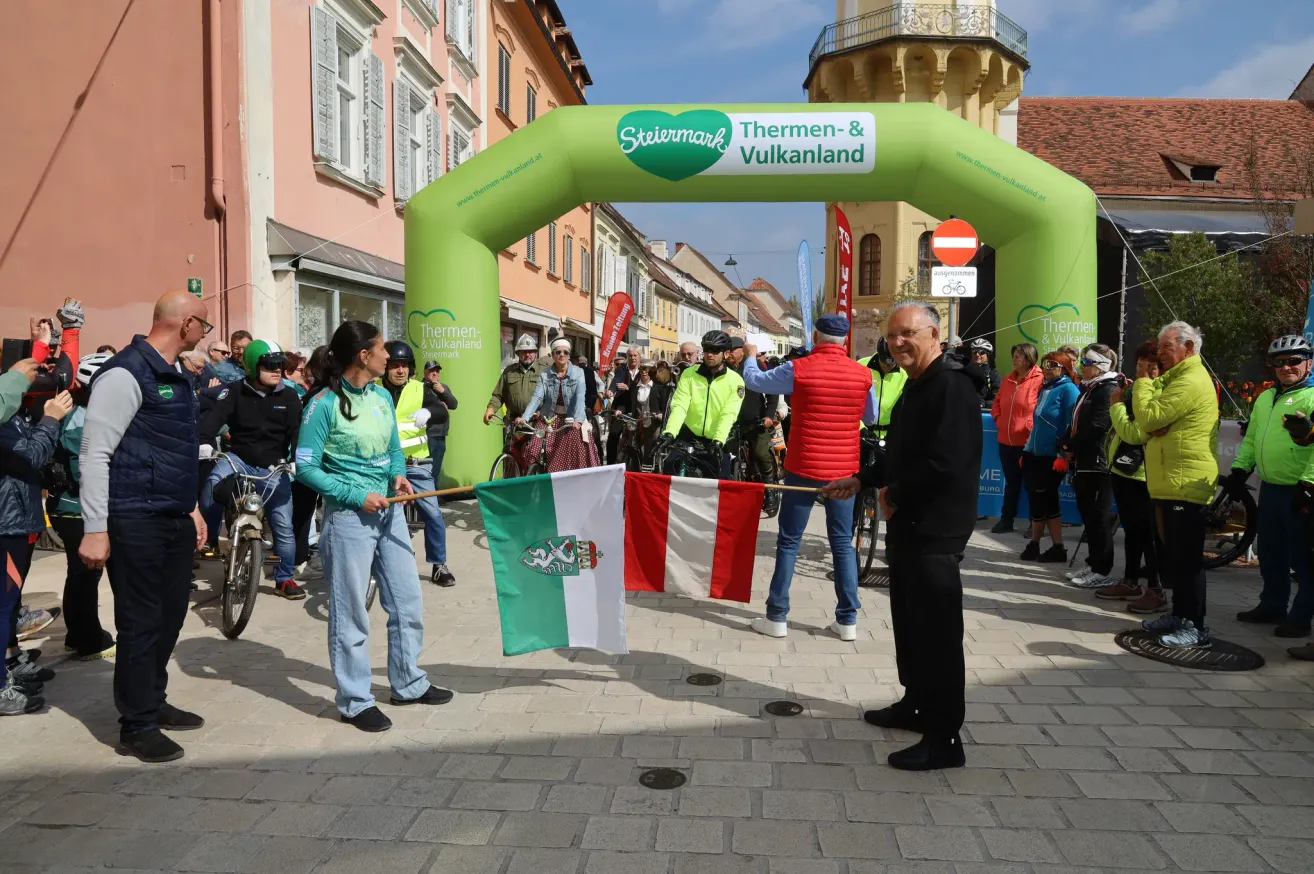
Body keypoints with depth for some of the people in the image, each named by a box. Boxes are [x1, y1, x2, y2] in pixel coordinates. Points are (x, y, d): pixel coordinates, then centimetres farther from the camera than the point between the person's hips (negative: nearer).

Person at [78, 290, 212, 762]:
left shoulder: (175, 376, 14)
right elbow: (94, 453, -16)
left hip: (173, 518, 9)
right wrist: (95, 528, -18)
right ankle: (137, 727, 14)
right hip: (136, 522, -9)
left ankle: (154, 702, 31)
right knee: (141, 622, 1)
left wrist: (190, 506, 21)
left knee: (170, 615, 15)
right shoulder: (126, 373, -14)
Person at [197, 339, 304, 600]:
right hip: (239, 459, -1)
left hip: (273, 469, 1)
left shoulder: (289, 397, -1)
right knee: (214, 481, -35)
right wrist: (205, 442, -38)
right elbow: (214, 415, -19)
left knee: (283, 527, 2)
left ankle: (285, 579, 19)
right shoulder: (235, 391, -4)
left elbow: (297, 431, -8)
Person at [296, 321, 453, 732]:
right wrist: (357, 496, -18)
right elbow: (306, 467, -13)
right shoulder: (324, 404, -13)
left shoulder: (383, 396, 7)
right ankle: (355, 701, 16)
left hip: (390, 510, 7)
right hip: (349, 517, -7)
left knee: (407, 601, 14)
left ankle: (408, 684, 30)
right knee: (350, 612, 3)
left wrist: (399, 474, -5)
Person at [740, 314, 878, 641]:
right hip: (844, 470, 2)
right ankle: (848, 620, 12)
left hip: (804, 468, -2)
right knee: (843, 543, 10)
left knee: (789, 542, 6)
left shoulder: (799, 369, -9)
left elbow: (753, 380, 6)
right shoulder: (862, 374, -2)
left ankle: (777, 617, 9)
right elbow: (871, 417, 14)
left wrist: (751, 357, 26)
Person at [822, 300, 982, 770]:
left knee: (937, 632, -4)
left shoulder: (952, 385, -17)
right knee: (909, 621, 19)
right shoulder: (917, 385, 16)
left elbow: (945, 462, -27)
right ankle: (915, 704, 35)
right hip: (909, 524, 10)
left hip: (936, 530, -10)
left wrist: (896, 494, -14)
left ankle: (944, 738, 5)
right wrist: (862, 480, 19)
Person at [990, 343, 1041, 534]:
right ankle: (1006, 519, 22)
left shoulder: (1040, 380, -11)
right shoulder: (1007, 379, 11)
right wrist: (998, 420, 10)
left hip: (1028, 441, -6)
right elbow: (997, 402, 23)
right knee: (1011, 481, 15)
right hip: (1006, 440, 6)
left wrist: (1030, 426, -15)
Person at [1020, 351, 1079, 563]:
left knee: (1043, 501, 1)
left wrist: (1063, 455, -18)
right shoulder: (1045, 388, 15)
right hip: (1034, 453, 8)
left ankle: (1034, 544, 14)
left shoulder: (1068, 390, -9)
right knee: (1039, 500, 9)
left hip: (1052, 456, -8)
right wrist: (1027, 449, 20)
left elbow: (1071, 426, -14)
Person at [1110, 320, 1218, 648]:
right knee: (1170, 556, 16)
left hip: (1185, 485, -11)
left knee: (1185, 559, -6)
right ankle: (1179, 614, 26)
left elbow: (1148, 417, -18)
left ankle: (1195, 625, 1)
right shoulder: (1178, 379, 20)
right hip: (1169, 484, 11)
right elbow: (1156, 422, 20)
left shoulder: (1191, 381, -15)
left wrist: (1142, 381, -6)